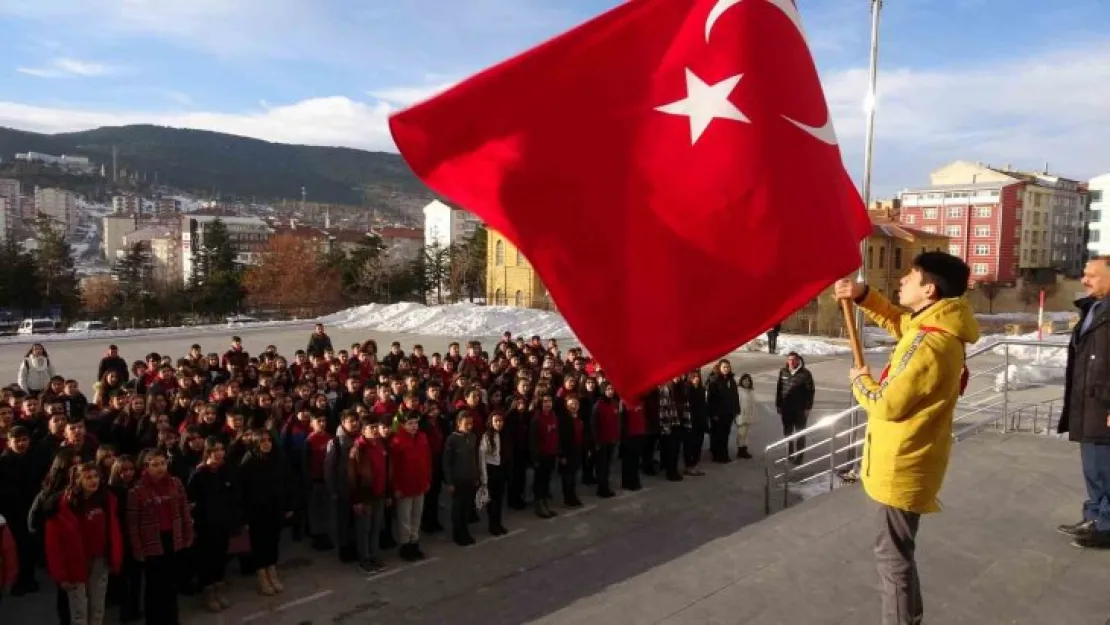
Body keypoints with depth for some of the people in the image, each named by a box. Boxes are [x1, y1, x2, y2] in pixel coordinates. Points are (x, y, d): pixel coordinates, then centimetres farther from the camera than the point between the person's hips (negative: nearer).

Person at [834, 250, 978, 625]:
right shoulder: (935, 326, 2)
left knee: (892, 554, 3)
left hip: (902, 467, -10)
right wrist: (862, 296, 7)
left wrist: (860, 380, -2)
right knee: (898, 550, 24)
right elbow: (898, 321, 23)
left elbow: (887, 404, -23)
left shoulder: (929, 344, -28)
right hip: (905, 461, 10)